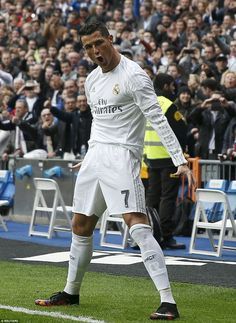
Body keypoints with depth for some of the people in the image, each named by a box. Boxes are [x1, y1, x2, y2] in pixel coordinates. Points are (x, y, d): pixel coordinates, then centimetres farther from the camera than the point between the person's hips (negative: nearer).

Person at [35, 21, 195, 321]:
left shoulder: (133, 75, -11)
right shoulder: (92, 80, 13)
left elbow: (158, 119, -17)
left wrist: (180, 160, -23)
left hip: (122, 155, -8)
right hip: (95, 155, 8)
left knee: (137, 224, -19)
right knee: (80, 225, 14)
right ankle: (71, 292, 32)